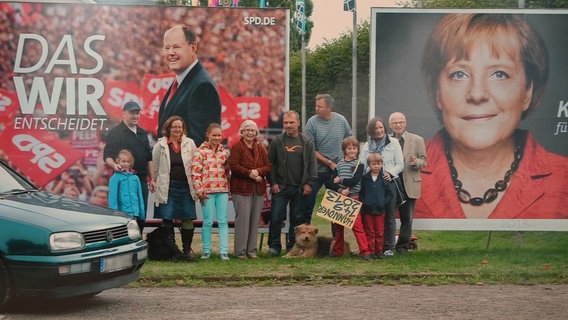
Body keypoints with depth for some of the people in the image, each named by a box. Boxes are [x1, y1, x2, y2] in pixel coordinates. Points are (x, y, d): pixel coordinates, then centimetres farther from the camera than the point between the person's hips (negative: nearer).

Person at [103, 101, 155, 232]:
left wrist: (152, 179, 15)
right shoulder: (115, 133, -2)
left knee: (141, 216, 7)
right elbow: (107, 156, -9)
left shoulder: (142, 133, 18)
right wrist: (114, 165, -30)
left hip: (142, 180, 6)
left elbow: (149, 158, 21)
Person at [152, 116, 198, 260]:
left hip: (186, 186, 1)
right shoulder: (160, 145, 2)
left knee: (188, 218, 1)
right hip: (167, 187, -1)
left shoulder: (190, 144, 6)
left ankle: (187, 248, 12)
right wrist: (154, 183, 1)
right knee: (167, 219, 1)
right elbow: (155, 167, 4)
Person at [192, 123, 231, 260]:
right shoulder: (200, 152, -3)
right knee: (208, 222, 0)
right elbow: (195, 173, -6)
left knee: (223, 221, 1)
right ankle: (206, 251, 11)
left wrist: (229, 189, 13)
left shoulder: (224, 152, 13)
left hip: (222, 191, 4)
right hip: (208, 191, -4)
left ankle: (224, 251, 2)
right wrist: (200, 192, -9)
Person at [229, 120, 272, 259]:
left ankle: (252, 250, 12)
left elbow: (268, 166, 8)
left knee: (255, 219, 5)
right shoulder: (236, 147, -2)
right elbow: (233, 166, -12)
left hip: (259, 189, 5)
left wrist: (258, 171, -12)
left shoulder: (261, 149, 15)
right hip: (241, 188, -5)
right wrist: (249, 173, -18)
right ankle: (240, 251, -2)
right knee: (243, 219, -8)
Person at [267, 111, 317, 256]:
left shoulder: (307, 142, 4)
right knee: (276, 217, -3)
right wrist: (272, 182, -4)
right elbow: (270, 163, 3)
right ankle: (274, 246, 8)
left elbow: (312, 164, 4)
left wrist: (309, 183, -3)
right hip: (280, 187, -1)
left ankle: (293, 246, 18)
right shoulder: (276, 141, 2)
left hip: (300, 188, 1)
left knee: (297, 218, 7)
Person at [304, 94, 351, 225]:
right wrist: (329, 163, -11)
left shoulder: (341, 120, -2)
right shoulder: (312, 122, -9)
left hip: (337, 170, 2)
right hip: (317, 170, -2)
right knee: (308, 200, -2)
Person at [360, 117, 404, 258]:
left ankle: (389, 247, 8)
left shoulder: (393, 142, 5)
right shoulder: (366, 146, 11)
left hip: (389, 183, -2)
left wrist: (390, 173, -13)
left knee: (389, 216, 2)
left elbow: (400, 164, 3)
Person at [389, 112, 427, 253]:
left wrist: (416, 162, -18)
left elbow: (424, 161, 4)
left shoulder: (417, 140, 5)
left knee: (406, 218, 5)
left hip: (409, 185, 0)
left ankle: (402, 245, 17)